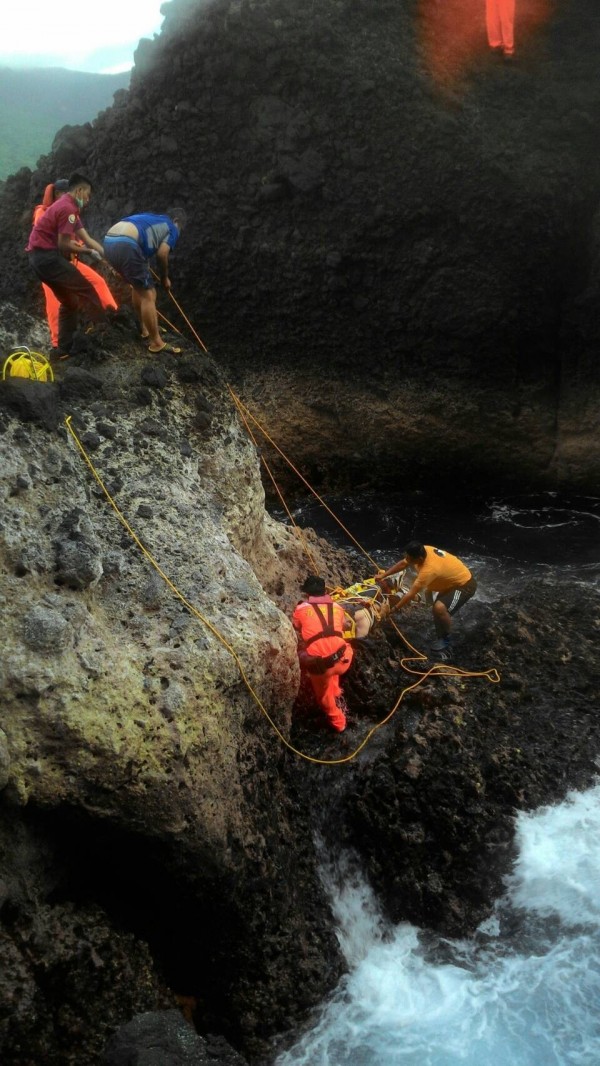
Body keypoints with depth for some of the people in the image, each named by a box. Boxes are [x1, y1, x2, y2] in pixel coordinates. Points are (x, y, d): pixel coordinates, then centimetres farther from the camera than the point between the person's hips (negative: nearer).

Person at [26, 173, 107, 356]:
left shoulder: (68, 207, 20)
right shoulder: (68, 208, -13)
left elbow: (87, 239, 17)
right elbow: (64, 244, -16)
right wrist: (87, 250, -2)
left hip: (40, 258, 10)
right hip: (48, 256, -10)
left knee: (70, 301, 16)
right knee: (85, 290, -5)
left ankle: (65, 347, 17)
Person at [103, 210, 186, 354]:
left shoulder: (152, 219, 35)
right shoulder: (172, 229, 14)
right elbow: (161, 254, 1)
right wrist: (165, 278, 16)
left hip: (109, 242, 8)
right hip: (125, 246, -8)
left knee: (138, 287, 26)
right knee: (147, 294, 2)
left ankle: (146, 329, 37)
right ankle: (156, 343, 7)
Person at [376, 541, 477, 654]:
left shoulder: (429, 569, -36)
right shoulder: (422, 551, -12)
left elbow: (411, 594, -29)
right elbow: (402, 564, 5)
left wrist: (393, 609, -21)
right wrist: (383, 575, 1)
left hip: (465, 585, -10)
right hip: (453, 579, 10)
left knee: (439, 608, -28)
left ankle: (446, 640, -6)